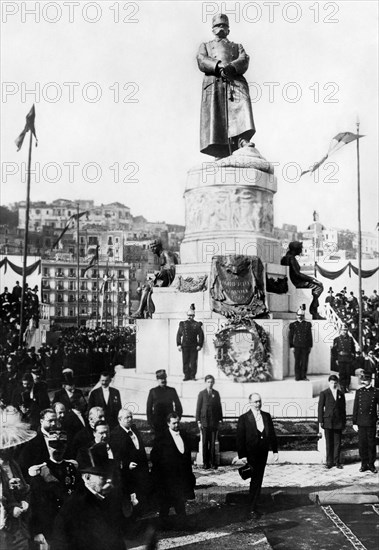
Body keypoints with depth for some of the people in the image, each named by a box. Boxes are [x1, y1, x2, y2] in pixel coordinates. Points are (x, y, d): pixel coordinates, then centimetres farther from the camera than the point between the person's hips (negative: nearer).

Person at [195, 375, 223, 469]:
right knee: (205, 443, 1)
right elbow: (198, 408, 2)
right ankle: (206, 463, 6)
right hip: (204, 421, -2)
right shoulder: (202, 394, 2)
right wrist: (198, 421, -4)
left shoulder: (216, 393, 10)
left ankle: (213, 462, 8)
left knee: (213, 443, 2)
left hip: (214, 422, 2)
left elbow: (219, 407, 12)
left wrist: (220, 419, 6)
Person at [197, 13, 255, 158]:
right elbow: (202, 62, 11)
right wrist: (219, 66, -10)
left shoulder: (237, 46, 36)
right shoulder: (205, 45, 34)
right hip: (213, 83, 0)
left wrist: (230, 67, -10)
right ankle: (222, 158, -26)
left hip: (236, 82, 0)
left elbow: (244, 62, 13)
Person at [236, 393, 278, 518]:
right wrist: (242, 455, -13)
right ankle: (252, 508, 9)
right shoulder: (244, 418, -7)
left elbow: (272, 434, 11)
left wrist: (275, 450, 5)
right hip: (251, 454, -4)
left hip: (263, 454, 4)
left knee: (258, 480, 10)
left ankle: (253, 506, 20)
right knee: (255, 480, -2)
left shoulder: (267, 416, 7)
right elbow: (240, 438, -8)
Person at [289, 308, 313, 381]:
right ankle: (297, 376, 6)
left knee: (305, 362, 2)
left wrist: (310, 346, 7)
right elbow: (290, 336, 5)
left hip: (305, 347, 2)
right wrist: (292, 346, -1)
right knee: (297, 362, 0)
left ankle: (303, 376, 11)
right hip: (297, 347, -2)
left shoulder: (308, 324, 10)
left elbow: (310, 336, 11)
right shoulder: (293, 325, 4)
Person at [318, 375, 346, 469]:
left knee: (337, 443, 3)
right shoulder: (324, 393, 1)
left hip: (338, 422, 2)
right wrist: (320, 421, -4)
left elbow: (343, 409, 13)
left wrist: (344, 422, 10)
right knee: (329, 443, 3)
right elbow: (320, 407, 1)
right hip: (328, 422, -2)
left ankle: (337, 462, 11)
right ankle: (329, 462, 10)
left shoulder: (341, 394, 10)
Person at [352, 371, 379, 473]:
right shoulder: (358, 391, 6)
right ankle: (364, 464, 14)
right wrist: (354, 422, 2)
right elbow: (355, 408, 6)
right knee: (362, 444, 4)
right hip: (361, 422, 2)